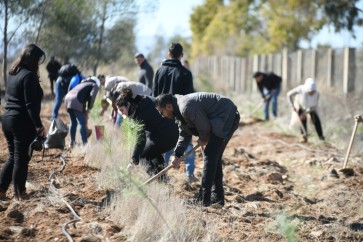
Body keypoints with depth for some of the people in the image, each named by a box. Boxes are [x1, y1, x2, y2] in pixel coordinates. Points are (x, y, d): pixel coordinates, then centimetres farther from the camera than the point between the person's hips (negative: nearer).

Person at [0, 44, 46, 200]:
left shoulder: (13, 74, 13)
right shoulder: (29, 75, -14)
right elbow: (31, 104, -19)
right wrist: (38, 125, -18)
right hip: (23, 122, -8)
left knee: (13, 157, 16)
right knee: (21, 159, 1)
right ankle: (19, 193, 8)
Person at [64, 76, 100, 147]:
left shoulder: (84, 83, 34)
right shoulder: (95, 85, 11)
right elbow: (92, 96, -6)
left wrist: (85, 109, 31)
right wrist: (89, 108, 1)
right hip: (76, 100, -8)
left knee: (73, 122, 18)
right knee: (82, 123, -5)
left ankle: (72, 143, 24)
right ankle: (85, 143, -7)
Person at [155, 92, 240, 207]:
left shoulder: (186, 107, -24)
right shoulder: (180, 110, 10)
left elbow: (204, 127, -18)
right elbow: (184, 135, 17)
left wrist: (203, 140, 3)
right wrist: (177, 155, 10)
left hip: (227, 116, -11)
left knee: (210, 155, -11)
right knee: (215, 157, 14)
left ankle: (203, 199, -11)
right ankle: (218, 197, 21)